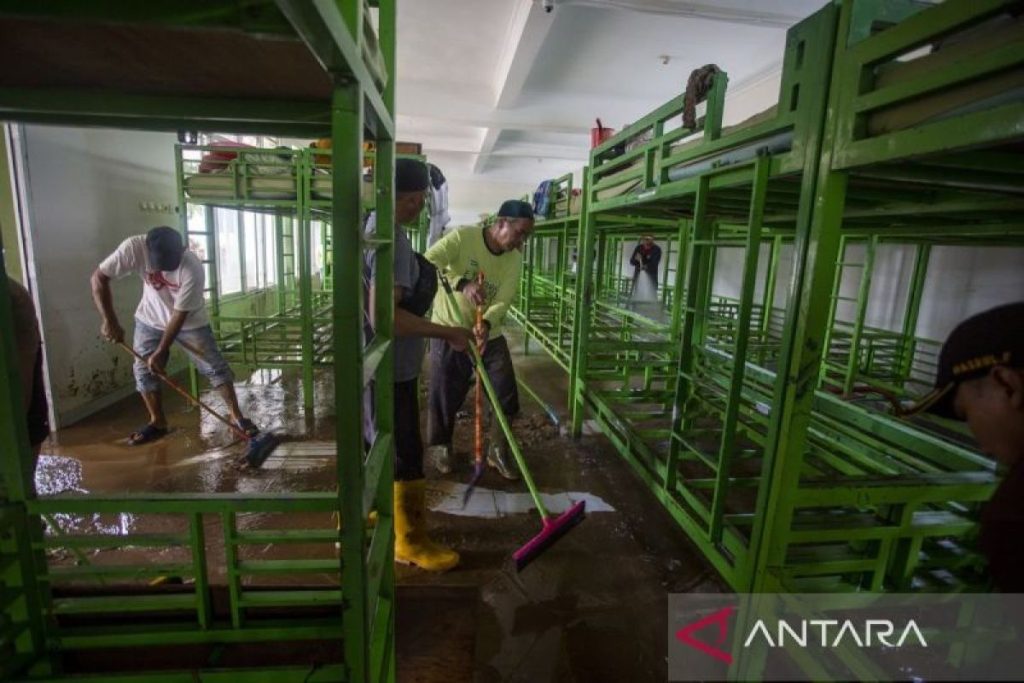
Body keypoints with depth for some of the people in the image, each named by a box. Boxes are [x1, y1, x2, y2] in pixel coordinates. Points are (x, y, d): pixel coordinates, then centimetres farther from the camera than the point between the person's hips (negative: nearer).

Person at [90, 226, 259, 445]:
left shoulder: (193, 269, -34)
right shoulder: (134, 247, -27)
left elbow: (180, 314, -26)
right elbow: (99, 278, -19)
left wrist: (161, 351, -21)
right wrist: (109, 320, -26)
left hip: (190, 322, -3)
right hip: (150, 320, 3)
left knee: (215, 367, -7)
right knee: (143, 370, 4)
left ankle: (237, 416, 3)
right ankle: (158, 422, 20)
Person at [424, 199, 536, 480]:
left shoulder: (515, 258, -4)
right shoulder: (463, 237, -17)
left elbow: (504, 300, -13)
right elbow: (427, 263, -31)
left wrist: (487, 323, -34)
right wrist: (461, 283, -47)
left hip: (489, 334, 4)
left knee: (506, 394, 4)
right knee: (444, 395, 7)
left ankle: (498, 451, 25)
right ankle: (440, 446, 33)